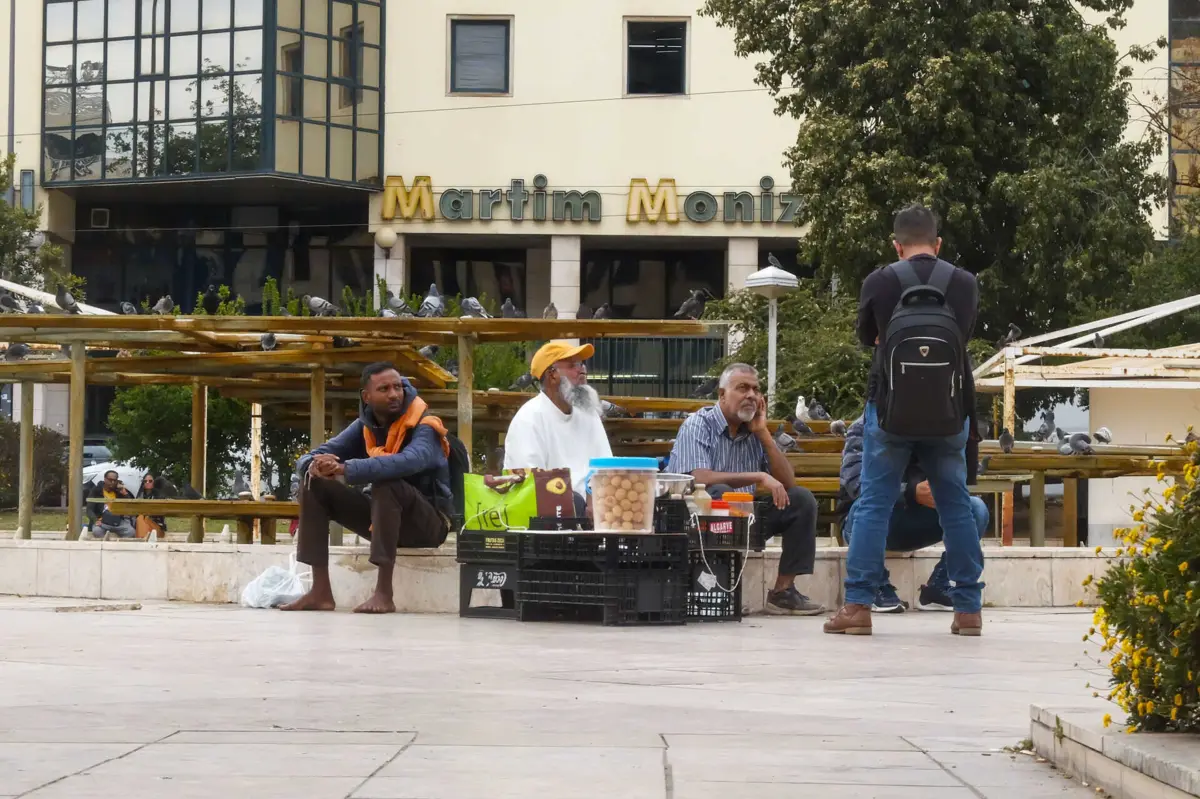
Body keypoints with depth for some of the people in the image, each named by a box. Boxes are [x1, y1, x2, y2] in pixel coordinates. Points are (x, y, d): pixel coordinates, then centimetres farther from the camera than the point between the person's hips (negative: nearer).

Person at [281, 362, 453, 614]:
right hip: (382, 519, 6)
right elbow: (307, 460, 0)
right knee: (314, 484, -6)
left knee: (386, 483, -35)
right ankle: (320, 591, -13)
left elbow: (410, 461, -40)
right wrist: (316, 466, -27)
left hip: (429, 523, -6)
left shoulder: (424, 427, -16)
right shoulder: (364, 427, 2)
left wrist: (345, 469, -45)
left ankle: (384, 593, -35)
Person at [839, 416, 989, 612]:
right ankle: (878, 586, -17)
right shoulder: (865, 429, -12)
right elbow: (855, 483, -27)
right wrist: (913, 493, -38)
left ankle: (938, 587, -8)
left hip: (913, 519, 4)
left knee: (976, 509, -15)